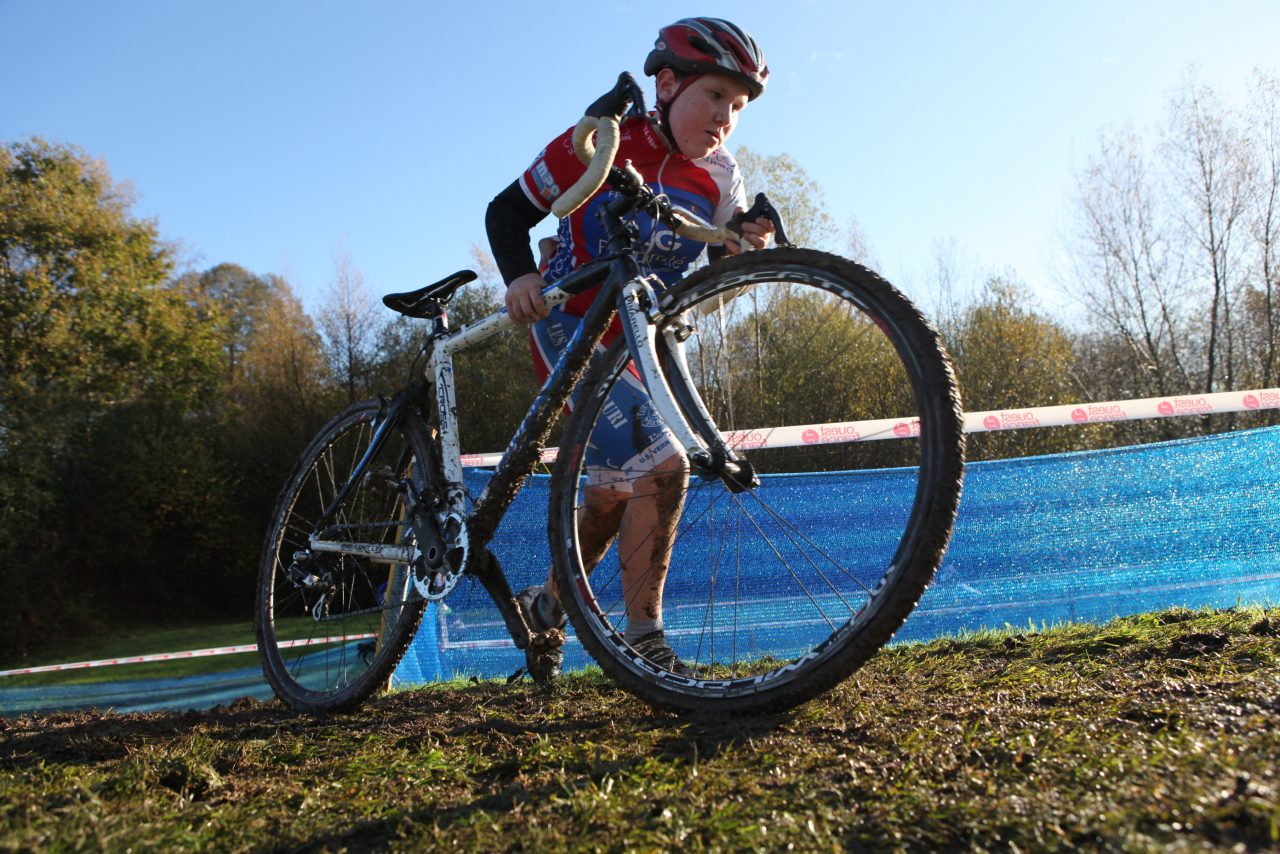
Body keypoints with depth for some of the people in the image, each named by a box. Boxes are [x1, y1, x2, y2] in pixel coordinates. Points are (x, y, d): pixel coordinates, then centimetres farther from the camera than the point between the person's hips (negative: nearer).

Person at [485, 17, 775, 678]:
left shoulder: (720, 181, 2)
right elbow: (508, 210, -7)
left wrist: (744, 252, -26)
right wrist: (519, 276, -26)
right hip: (569, 333, -7)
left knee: (615, 491, 16)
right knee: (661, 465, -23)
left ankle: (545, 604, 40)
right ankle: (643, 643, -12)